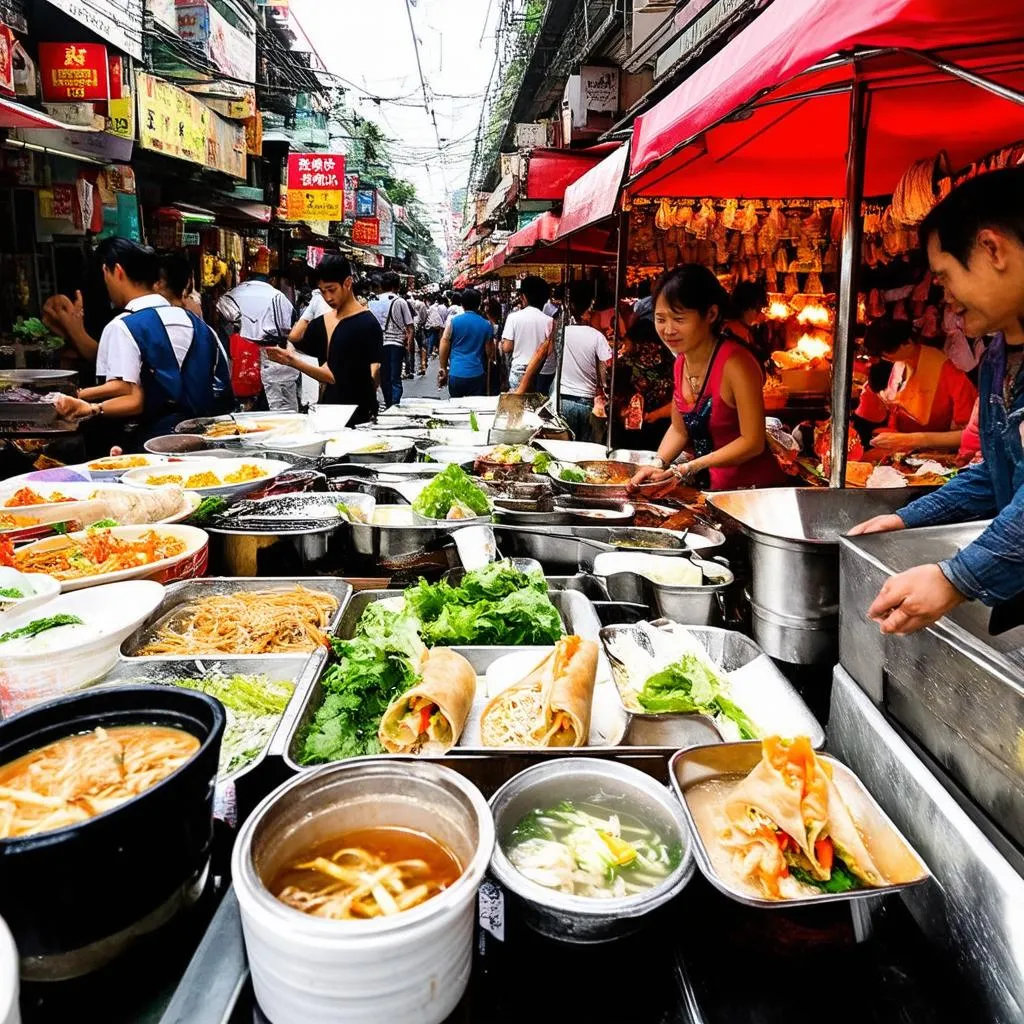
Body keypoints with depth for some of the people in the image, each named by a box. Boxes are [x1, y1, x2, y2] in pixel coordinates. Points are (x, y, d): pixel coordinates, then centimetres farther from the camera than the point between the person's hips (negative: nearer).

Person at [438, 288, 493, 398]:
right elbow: (490, 353, 9)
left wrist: (443, 368, 9)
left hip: (456, 374, 0)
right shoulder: (486, 325, 5)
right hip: (477, 374, 0)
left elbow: (444, 347, 0)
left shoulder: (453, 322, 0)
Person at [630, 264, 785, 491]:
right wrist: (657, 465, -5)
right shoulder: (681, 362, 2)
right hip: (718, 489, 6)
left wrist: (689, 468, -22)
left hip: (756, 489, -6)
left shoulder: (736, 363, -20)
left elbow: (753, 442, -20)